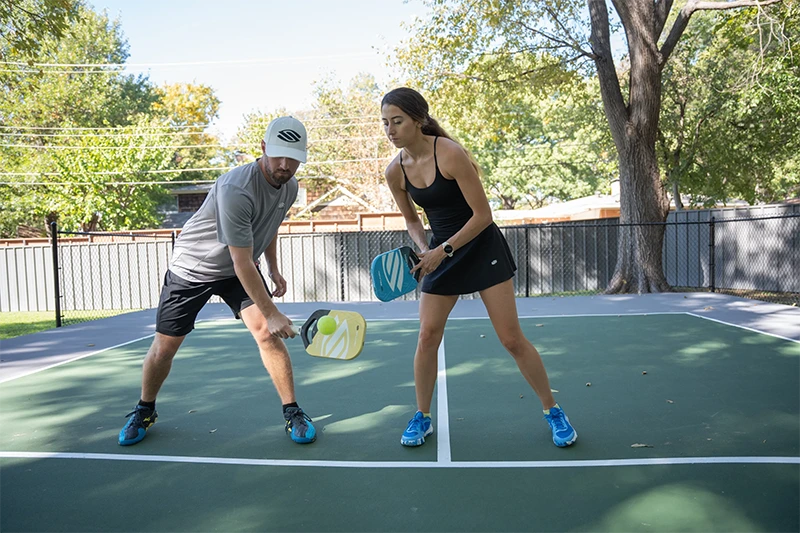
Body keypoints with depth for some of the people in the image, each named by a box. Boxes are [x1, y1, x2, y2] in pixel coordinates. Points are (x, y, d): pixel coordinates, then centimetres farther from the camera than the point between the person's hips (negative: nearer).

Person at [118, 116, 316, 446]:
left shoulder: (290, 186, -8)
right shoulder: (235, 190, -35)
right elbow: (242, 263, -33)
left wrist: (274, 270, 11)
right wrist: (272, 313, -32)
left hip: (238, 270, 5)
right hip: (192, 268, -5)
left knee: (266, 333, -16)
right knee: (164, 348, 4)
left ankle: (292, 412, -2)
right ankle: (144, 411, 32)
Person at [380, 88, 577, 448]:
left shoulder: (450, 154, -21)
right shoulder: (395, 172, -3)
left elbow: (483, 215, -18)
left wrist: (443, 250, -21)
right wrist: (424, 249, -7)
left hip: (482, 247, -5)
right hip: (441, 252, 5)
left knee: (512, 338, -3)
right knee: (427, 335, -1)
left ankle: (553, 412, 17)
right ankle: (422, 417, 18)